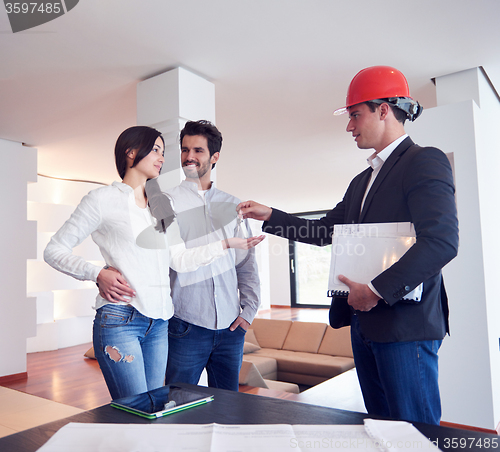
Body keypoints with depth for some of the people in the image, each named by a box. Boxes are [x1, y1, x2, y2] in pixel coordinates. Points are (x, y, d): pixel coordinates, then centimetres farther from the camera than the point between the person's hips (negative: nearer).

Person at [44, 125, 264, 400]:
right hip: (119, 318, -5)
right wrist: (98, 274, -12)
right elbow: (54, 250, 1)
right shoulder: (103, 199, 1)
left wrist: (226, 244, 4)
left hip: (159, 321, 6)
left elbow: (180, 261, 10)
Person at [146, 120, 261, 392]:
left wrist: (248, 311, 5)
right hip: (185, 326, -3)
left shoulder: (232, 205, 9)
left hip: (230, 328, 3)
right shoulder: (166, 200, 0)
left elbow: (247, 262, 12)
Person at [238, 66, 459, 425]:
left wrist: (377, 290, -20)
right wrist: (269, 216, 15)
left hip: (405, 324, -8)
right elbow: (324, 232, 21)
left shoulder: (425, 162, -8)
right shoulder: (363, 181, 20)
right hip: (364, 323, 9)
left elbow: (442, 241, -21)